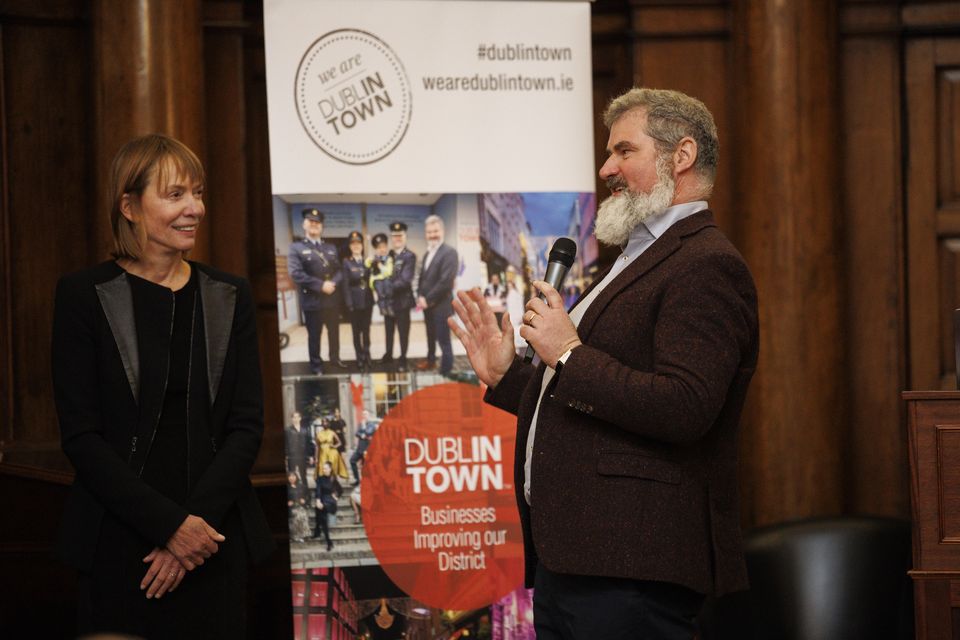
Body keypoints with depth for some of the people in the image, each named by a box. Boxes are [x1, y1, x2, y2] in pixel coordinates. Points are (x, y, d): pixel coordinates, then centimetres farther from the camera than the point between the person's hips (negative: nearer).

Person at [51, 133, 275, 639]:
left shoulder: (230, 298, 9)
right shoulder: (85, 295, -2)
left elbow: (246, 425, 4)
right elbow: (80, 436, -7)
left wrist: (199, 518, -10)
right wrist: (168, 524, -13)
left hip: (214, 538, 3)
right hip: (119, 541, -3)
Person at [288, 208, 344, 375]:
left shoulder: (331, 248, 14)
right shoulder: (296, 248, -4)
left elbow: (339, 271, 10)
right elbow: (296, 273, -16)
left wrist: (333, 283, -13)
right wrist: (321, 285, -19)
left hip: (332, 299, 5)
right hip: (311, 300, -5)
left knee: (334, 332, 14)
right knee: (314, 335, 2)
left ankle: (335, 358, 30)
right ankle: (316, 366, 12)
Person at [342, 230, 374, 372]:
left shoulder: (367, 261, 8)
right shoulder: (346, 262, -3)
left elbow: (371, 280, 11)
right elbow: (345, 284, -8)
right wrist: (349, 304, -13)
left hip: (367, 301, 3)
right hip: (354, 302, -3)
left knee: (366, 331, 9)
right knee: (356, 331, 3)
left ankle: (367, 357, 17)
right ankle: (360, 359, 10)